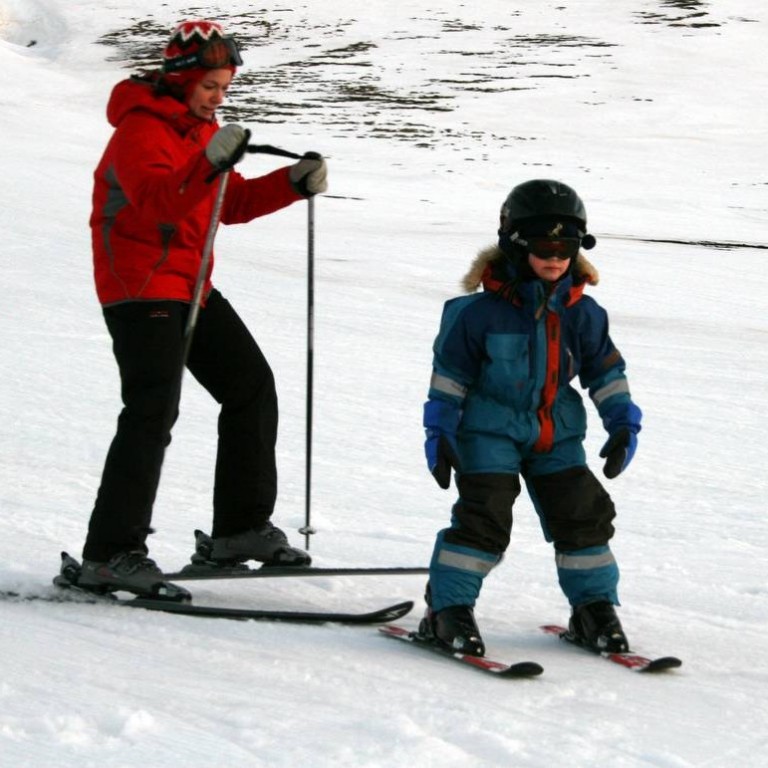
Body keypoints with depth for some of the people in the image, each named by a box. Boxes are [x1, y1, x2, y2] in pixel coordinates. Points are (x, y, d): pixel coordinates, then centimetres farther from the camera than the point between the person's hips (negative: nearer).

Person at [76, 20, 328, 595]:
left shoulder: (199, 127, 15)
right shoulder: (141, 129, -14)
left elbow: (231, 204, 17)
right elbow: (156, 203, -30)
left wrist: (294, 183, 4)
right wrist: (210, 163, -43)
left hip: (191, 287, 10)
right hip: (140, 288, -10)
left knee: (252, 386, 9)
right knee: (152, 413, -15)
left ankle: (242, 527, 18)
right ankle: (109, 555, -13)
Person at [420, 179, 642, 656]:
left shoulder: (583, 314, -1)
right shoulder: (481, 312, -13)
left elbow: (606, 370, 10)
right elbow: (450, 372, -6)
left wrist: (624, 424, 4)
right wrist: (440, 430, -8)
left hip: (557, 434, 4)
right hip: (491, 432, -4)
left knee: (583, 513, 0)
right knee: (484, 517, -14)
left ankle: (595, 606, 14)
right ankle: (448, 608, -4)